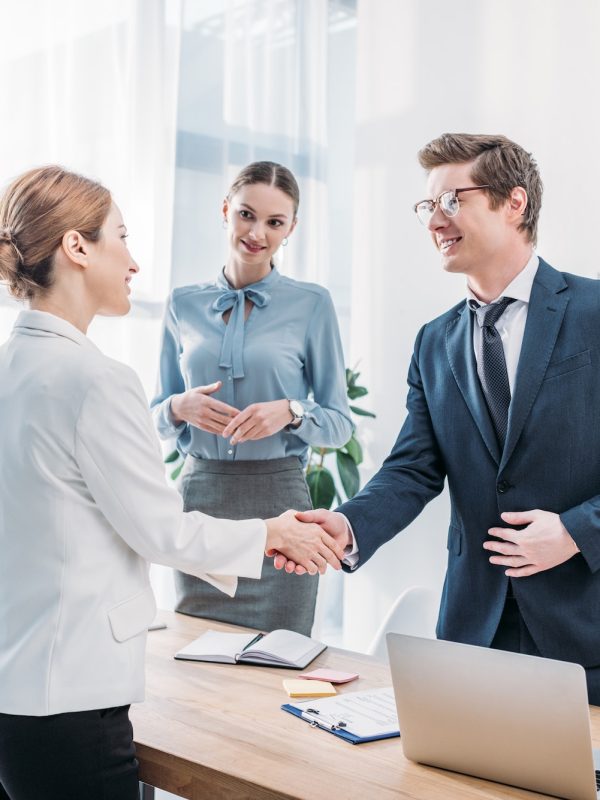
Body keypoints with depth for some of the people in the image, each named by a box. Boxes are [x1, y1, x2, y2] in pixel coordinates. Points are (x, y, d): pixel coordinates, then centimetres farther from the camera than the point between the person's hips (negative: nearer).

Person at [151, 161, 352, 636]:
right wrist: (180, 407, -8)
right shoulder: (184, 305, 7)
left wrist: (291, 411, -17)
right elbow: (156, 418, 13)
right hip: (199, 494, 2)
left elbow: (340, 425, 2)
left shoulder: (311, 304, 0)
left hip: (276, 497, -2)